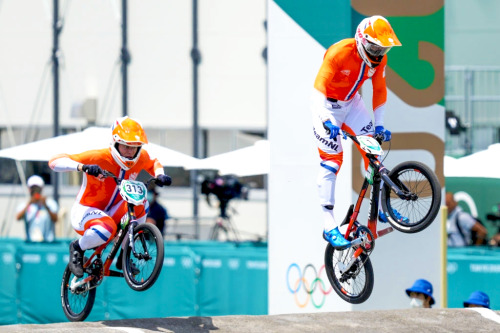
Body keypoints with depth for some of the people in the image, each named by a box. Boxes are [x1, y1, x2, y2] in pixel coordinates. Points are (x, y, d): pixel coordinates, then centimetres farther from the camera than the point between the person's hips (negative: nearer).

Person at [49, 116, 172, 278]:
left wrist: (160, 176, -5)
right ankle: (77, 248, -4)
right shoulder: (99, 158, -24)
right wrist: (82, 167, -46)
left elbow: (154, 163, 19)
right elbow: (55, 161, -28)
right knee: (107, 228, -38)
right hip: (85, 211, -6)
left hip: (111, 212, 6)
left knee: (139, 205, -22)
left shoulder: (141, 158, -8)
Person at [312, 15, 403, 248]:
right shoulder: (340, 53, -30)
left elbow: (380, 91, 1)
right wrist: (326, 121, -43)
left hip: (351, 103, 6)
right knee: (332, 159, -12)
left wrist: (379, 125, -3)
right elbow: (319, 87, -33)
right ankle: (329, 227, -12)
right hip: (327, 104, -6)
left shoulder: (379, 59, -11)